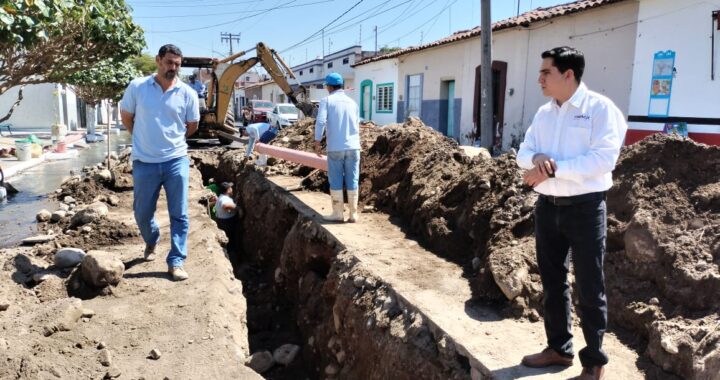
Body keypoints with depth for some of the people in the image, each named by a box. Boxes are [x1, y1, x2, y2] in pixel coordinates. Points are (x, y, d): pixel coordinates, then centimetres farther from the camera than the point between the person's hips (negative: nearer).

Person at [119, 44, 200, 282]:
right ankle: (151, 242, 43)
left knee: (179, 215, 0)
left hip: (176, 161, 0)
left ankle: (176, 262, 10)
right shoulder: (137, 87, -3)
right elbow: (126, 116, 10)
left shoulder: (187, 94, -2)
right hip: (144, 163, 0)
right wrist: (143, 140, 14)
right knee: (142, 213, 12)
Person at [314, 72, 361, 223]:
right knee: (352, 181, 5)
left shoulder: (326, 100, 1)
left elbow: (320, 121, -12)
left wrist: (317, 142, -5)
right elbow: (357, 127, 15)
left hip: (335, 148, -3)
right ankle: (353, 214, 8)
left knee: (336, 181, 5)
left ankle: (338, 213, 9)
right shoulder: (352, 102, 13)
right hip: (352, 146, 3)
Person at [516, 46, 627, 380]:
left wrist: (553, 169, -21)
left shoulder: (600, 108, -9)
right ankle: (558, 347, 32)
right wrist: (536, 157, -15)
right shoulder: (543, 113, 11)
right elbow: (523, 152, 9)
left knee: (589, 288, 5)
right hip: (547, 207, 6)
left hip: (584, 208, -6)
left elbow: (604, 158, -20)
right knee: (552, 282, 15)